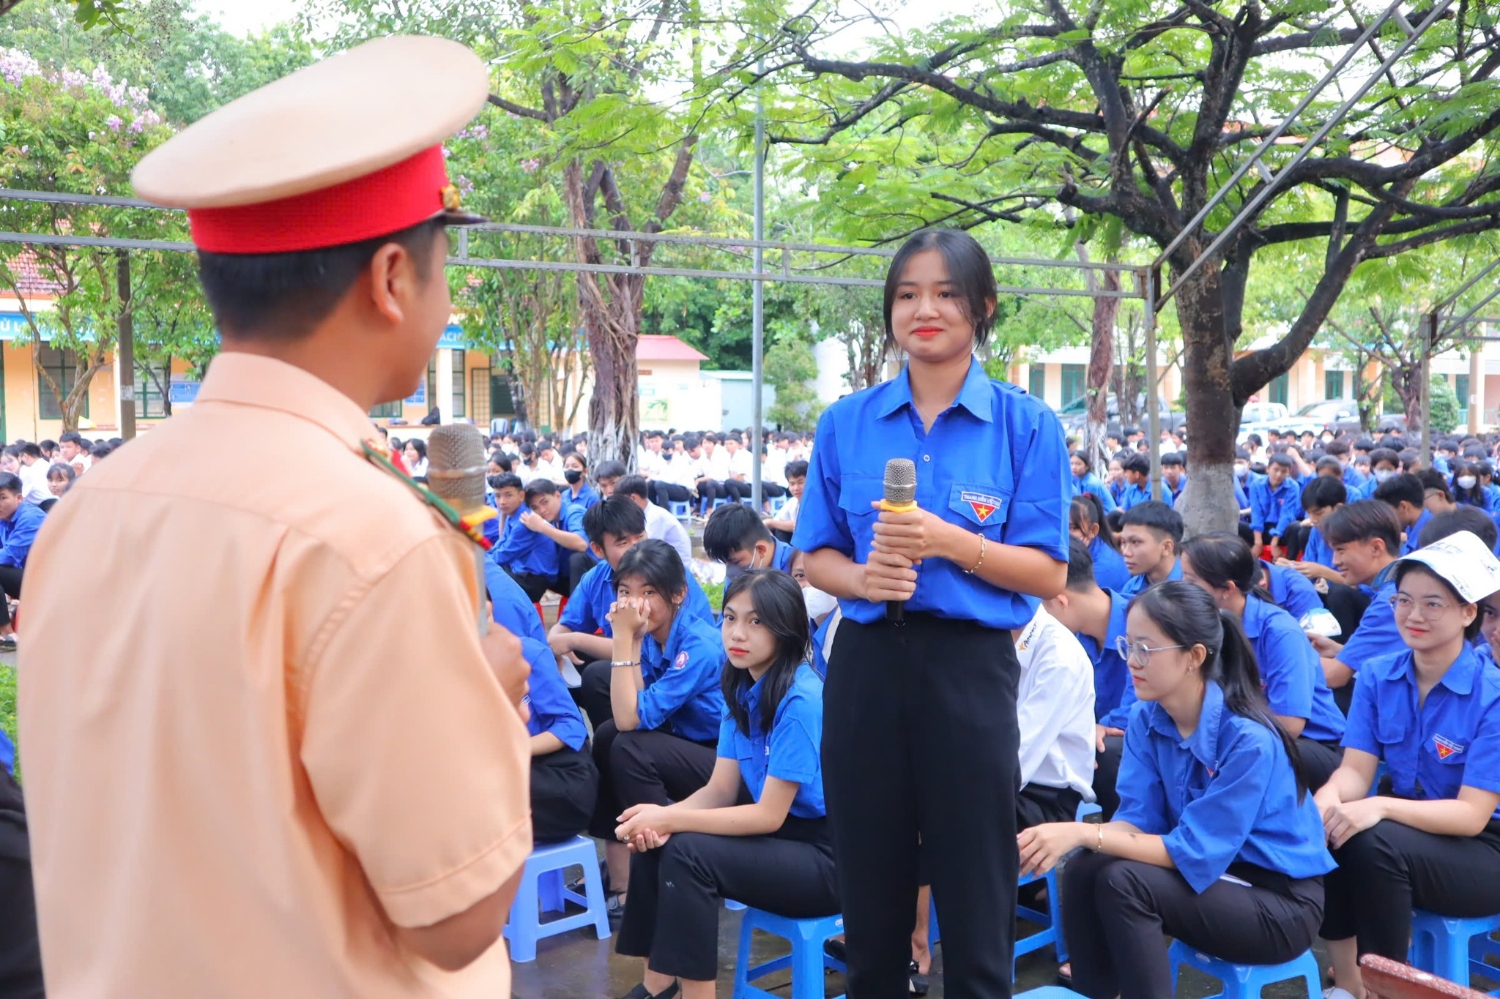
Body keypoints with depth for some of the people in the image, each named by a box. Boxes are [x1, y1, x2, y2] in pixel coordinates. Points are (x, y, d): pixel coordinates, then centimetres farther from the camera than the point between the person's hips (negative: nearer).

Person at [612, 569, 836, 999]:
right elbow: (720, 790, 3)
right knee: (652, 839, -5)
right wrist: (663, 818, -16)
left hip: (826, 855, -8)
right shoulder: (741, 690, 4)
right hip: (776, 834, 8)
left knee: (687, 852, -25)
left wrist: (670, 819, -21)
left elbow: (769, 815, -21)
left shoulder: (801, 700, -22)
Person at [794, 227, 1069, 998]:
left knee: (975, 903, 8)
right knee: (869, 895, 14)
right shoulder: (846, 422, 5)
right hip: (868, 664, 3)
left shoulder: (1027, 425, -2)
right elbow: (814, 557, 8)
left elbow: (1049, 573, -4)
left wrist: (949, 542, -18)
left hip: (969, 668, -2)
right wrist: (860, 577, -14)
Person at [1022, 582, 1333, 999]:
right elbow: (1138, 821, -7)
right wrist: (1068, 836, -28)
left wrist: (1083, 834, -33)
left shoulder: (1248, 740, -27)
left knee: (1122, 881, -27)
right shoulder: (1147, 720, -5)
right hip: (1214, 875, 6)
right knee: (1082, 870, -17)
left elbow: (1195, 852, -26)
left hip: (1282, 904, -6)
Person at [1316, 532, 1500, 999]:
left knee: (1375, 844, -33)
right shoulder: (1377, 676, -3)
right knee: (1321, 827, -25)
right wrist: (1327, 798, -32)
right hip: (1403, 826, 5)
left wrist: (1380, 807, -38)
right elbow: (1355, 771, -8)